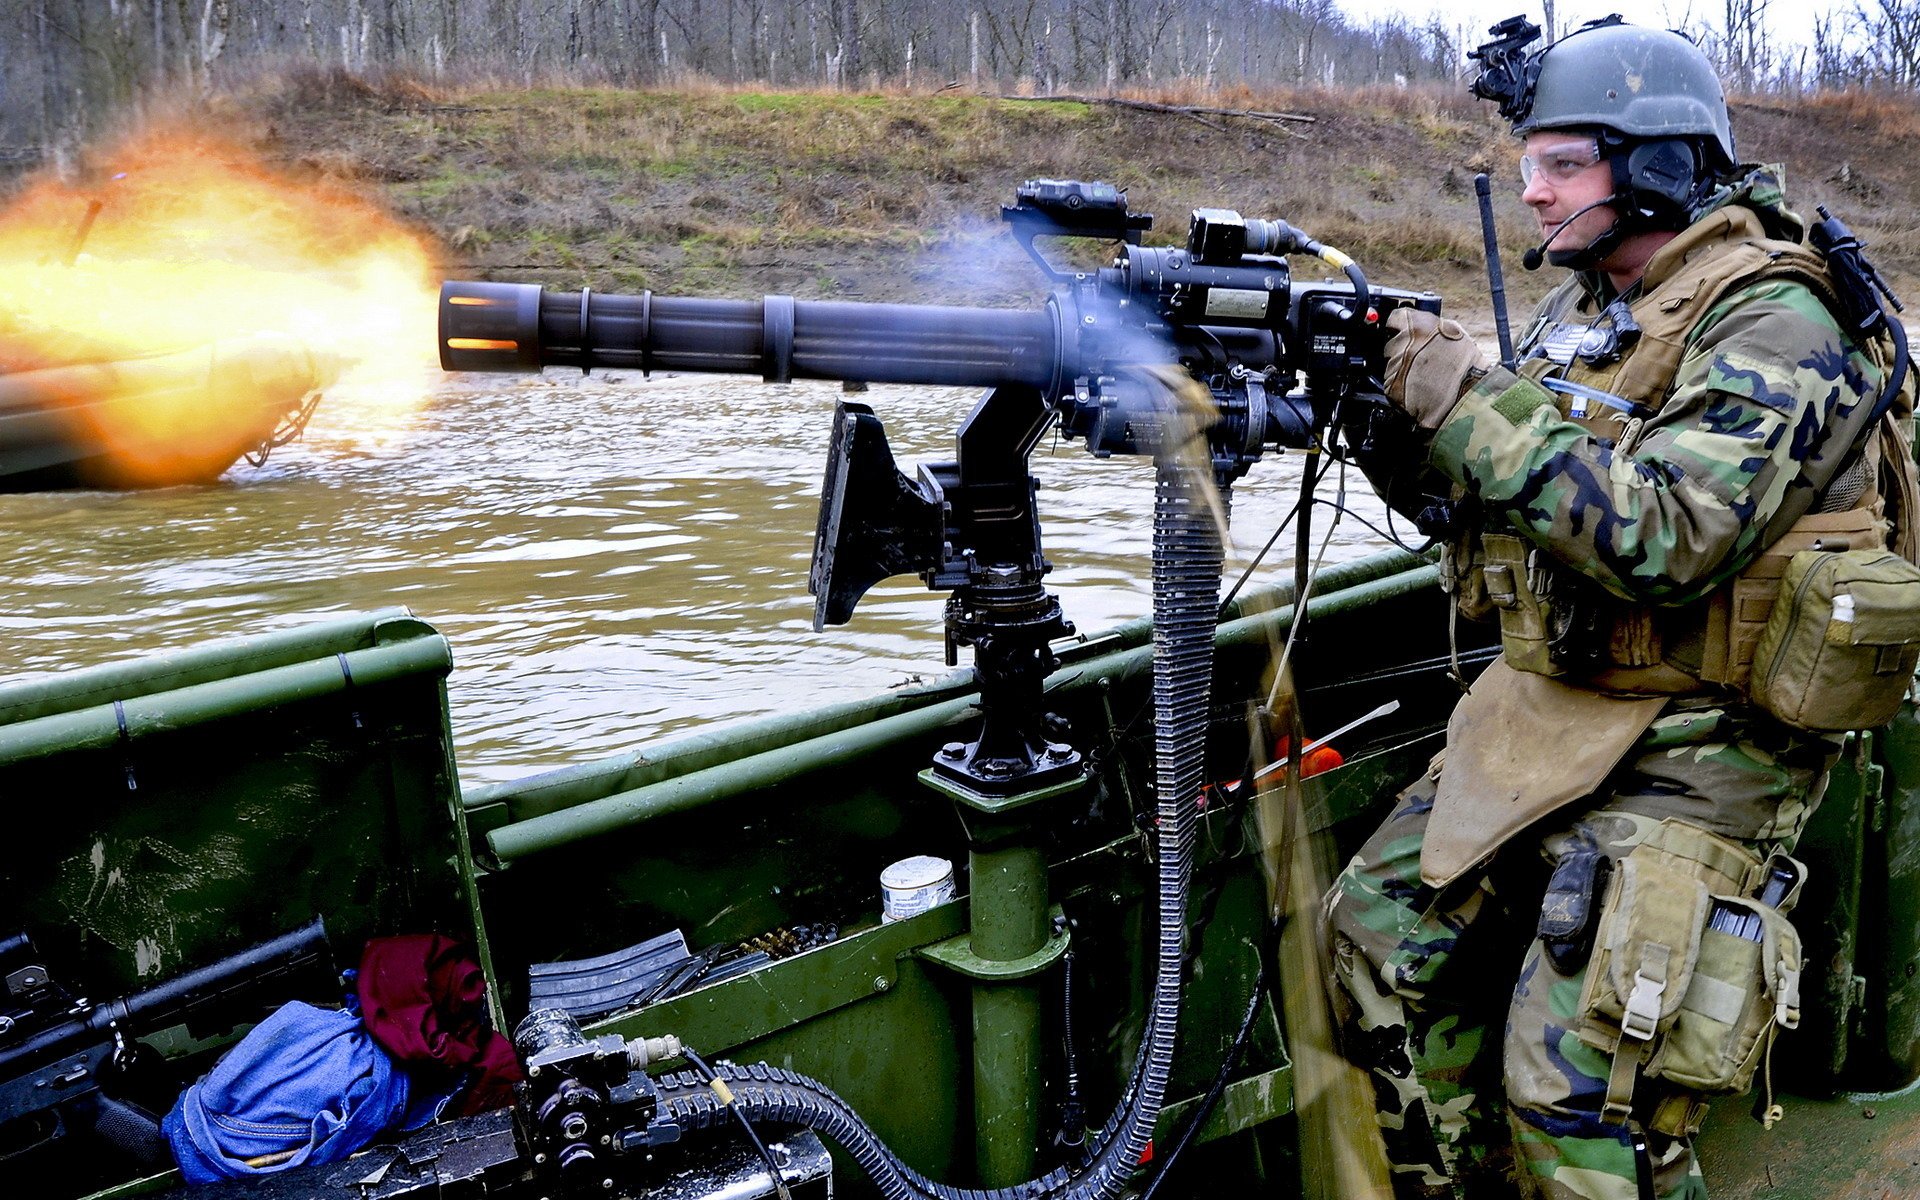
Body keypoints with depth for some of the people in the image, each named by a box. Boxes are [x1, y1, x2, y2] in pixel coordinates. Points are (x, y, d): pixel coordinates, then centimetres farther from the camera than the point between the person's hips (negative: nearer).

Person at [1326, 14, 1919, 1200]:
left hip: (1695, 752, -8)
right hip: (1546, 707, 8)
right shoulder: (1583, 307, 10)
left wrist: (1469, 403, -26)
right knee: (1381, 927, 6)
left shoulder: (1773, 326, -16)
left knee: (1575, 1096, -13)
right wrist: (1381, 402, -6)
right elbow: (1470, 504, 12)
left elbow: (1661, 538, -29)